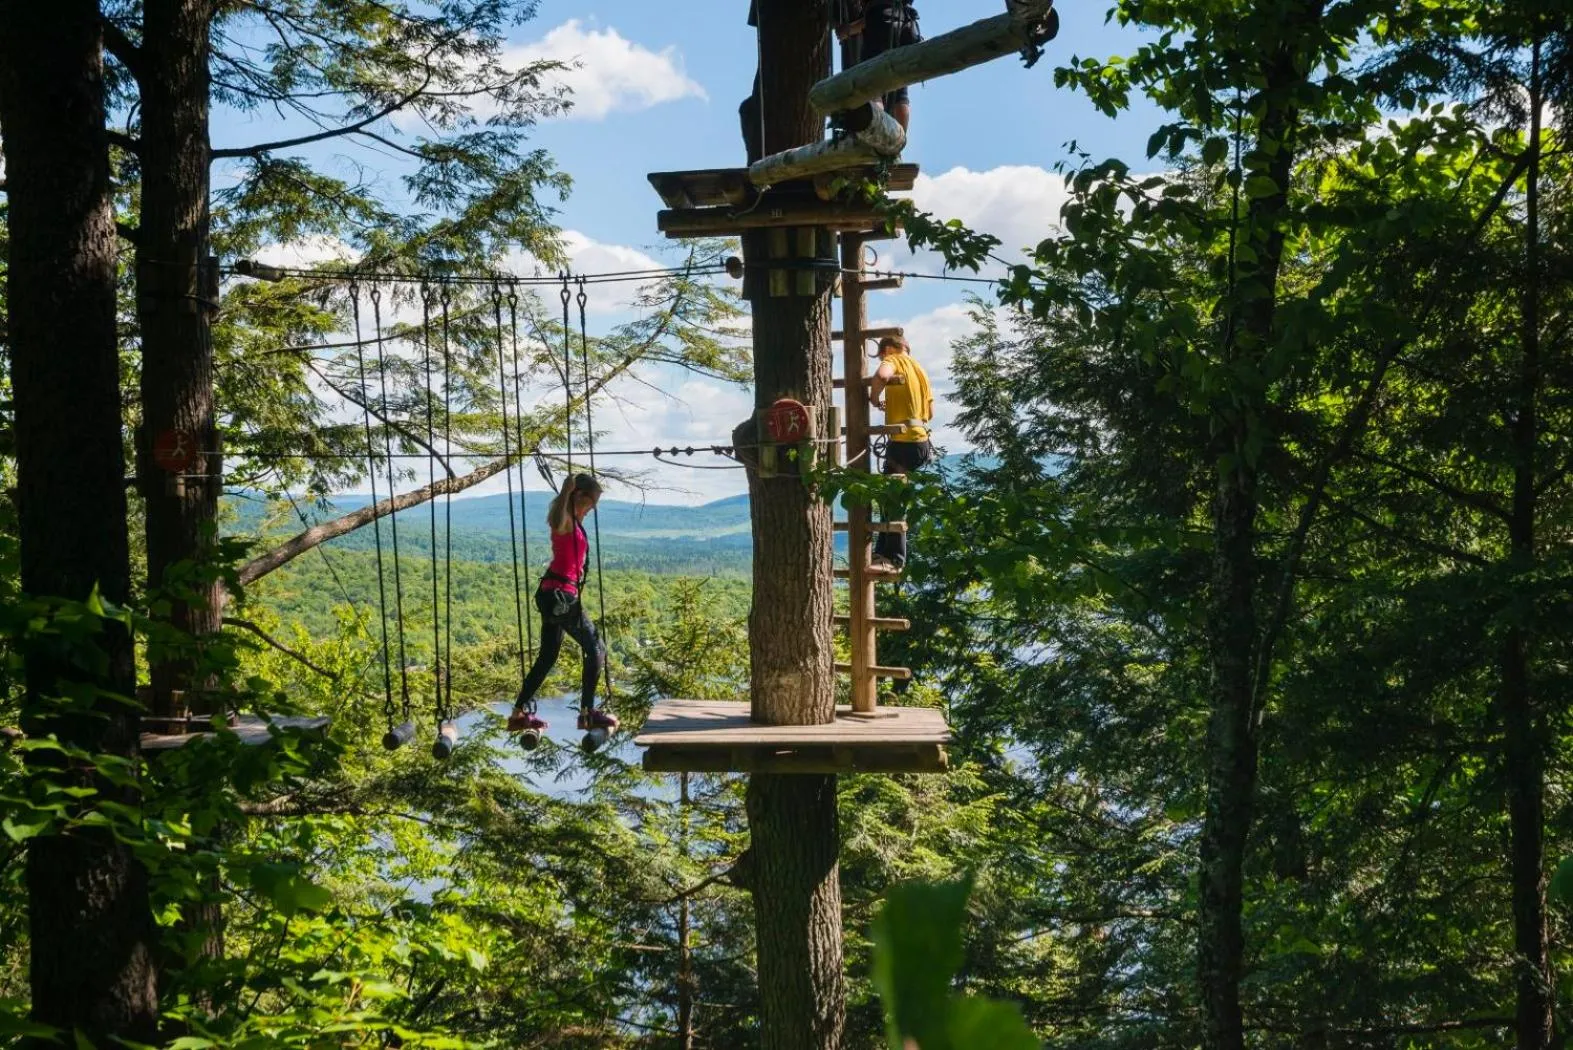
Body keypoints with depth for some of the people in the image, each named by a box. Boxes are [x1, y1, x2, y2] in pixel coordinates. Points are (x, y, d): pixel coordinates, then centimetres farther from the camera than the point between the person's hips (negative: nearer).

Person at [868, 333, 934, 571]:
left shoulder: (894, 360, -2)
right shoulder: (918, 368, 22)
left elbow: (882, 375, -28)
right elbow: (929, 412, 24)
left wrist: (874, 398, -11)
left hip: (903, 441, -8)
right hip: (921, 441, 8)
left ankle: (893, 558, -6)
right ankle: (885, 551, 18)